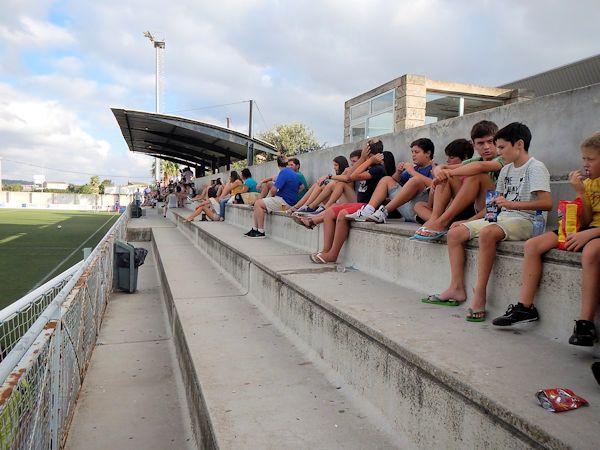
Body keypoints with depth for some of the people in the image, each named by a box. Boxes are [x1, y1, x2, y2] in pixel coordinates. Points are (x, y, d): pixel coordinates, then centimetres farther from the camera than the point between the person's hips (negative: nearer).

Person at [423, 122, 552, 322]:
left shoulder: (535, 167, -6)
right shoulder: (506, 169, 19)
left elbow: (547, 203, -19)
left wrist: (512, 204, -28)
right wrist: (470, 221, 9)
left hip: (522, 221, -9)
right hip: (501, 217, 9)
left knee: (487, 233, -38)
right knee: (455, 232, -3)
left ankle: (479, 295, -33)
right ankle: (457, 288, -3)